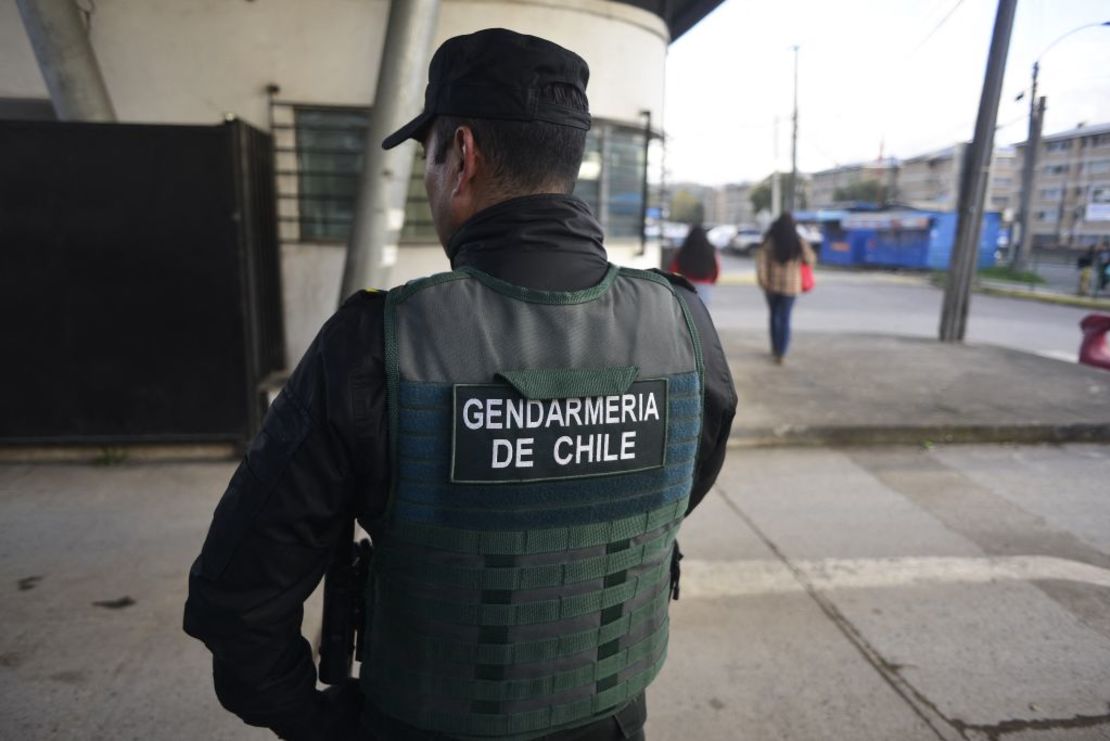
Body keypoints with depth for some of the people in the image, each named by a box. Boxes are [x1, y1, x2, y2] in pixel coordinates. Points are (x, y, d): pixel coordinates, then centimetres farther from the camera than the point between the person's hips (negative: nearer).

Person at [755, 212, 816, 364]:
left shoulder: (770, 242, -5)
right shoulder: (799, 243, -3)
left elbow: (761, 259, -14)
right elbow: (811, 260, 2)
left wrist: (762, 280, -11)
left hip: (772, 284, 1)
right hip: (790, 285, -1)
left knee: (774, 315, 19)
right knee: (784, 319, 2)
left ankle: (775, 348, 27)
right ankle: (780, 353, -4)